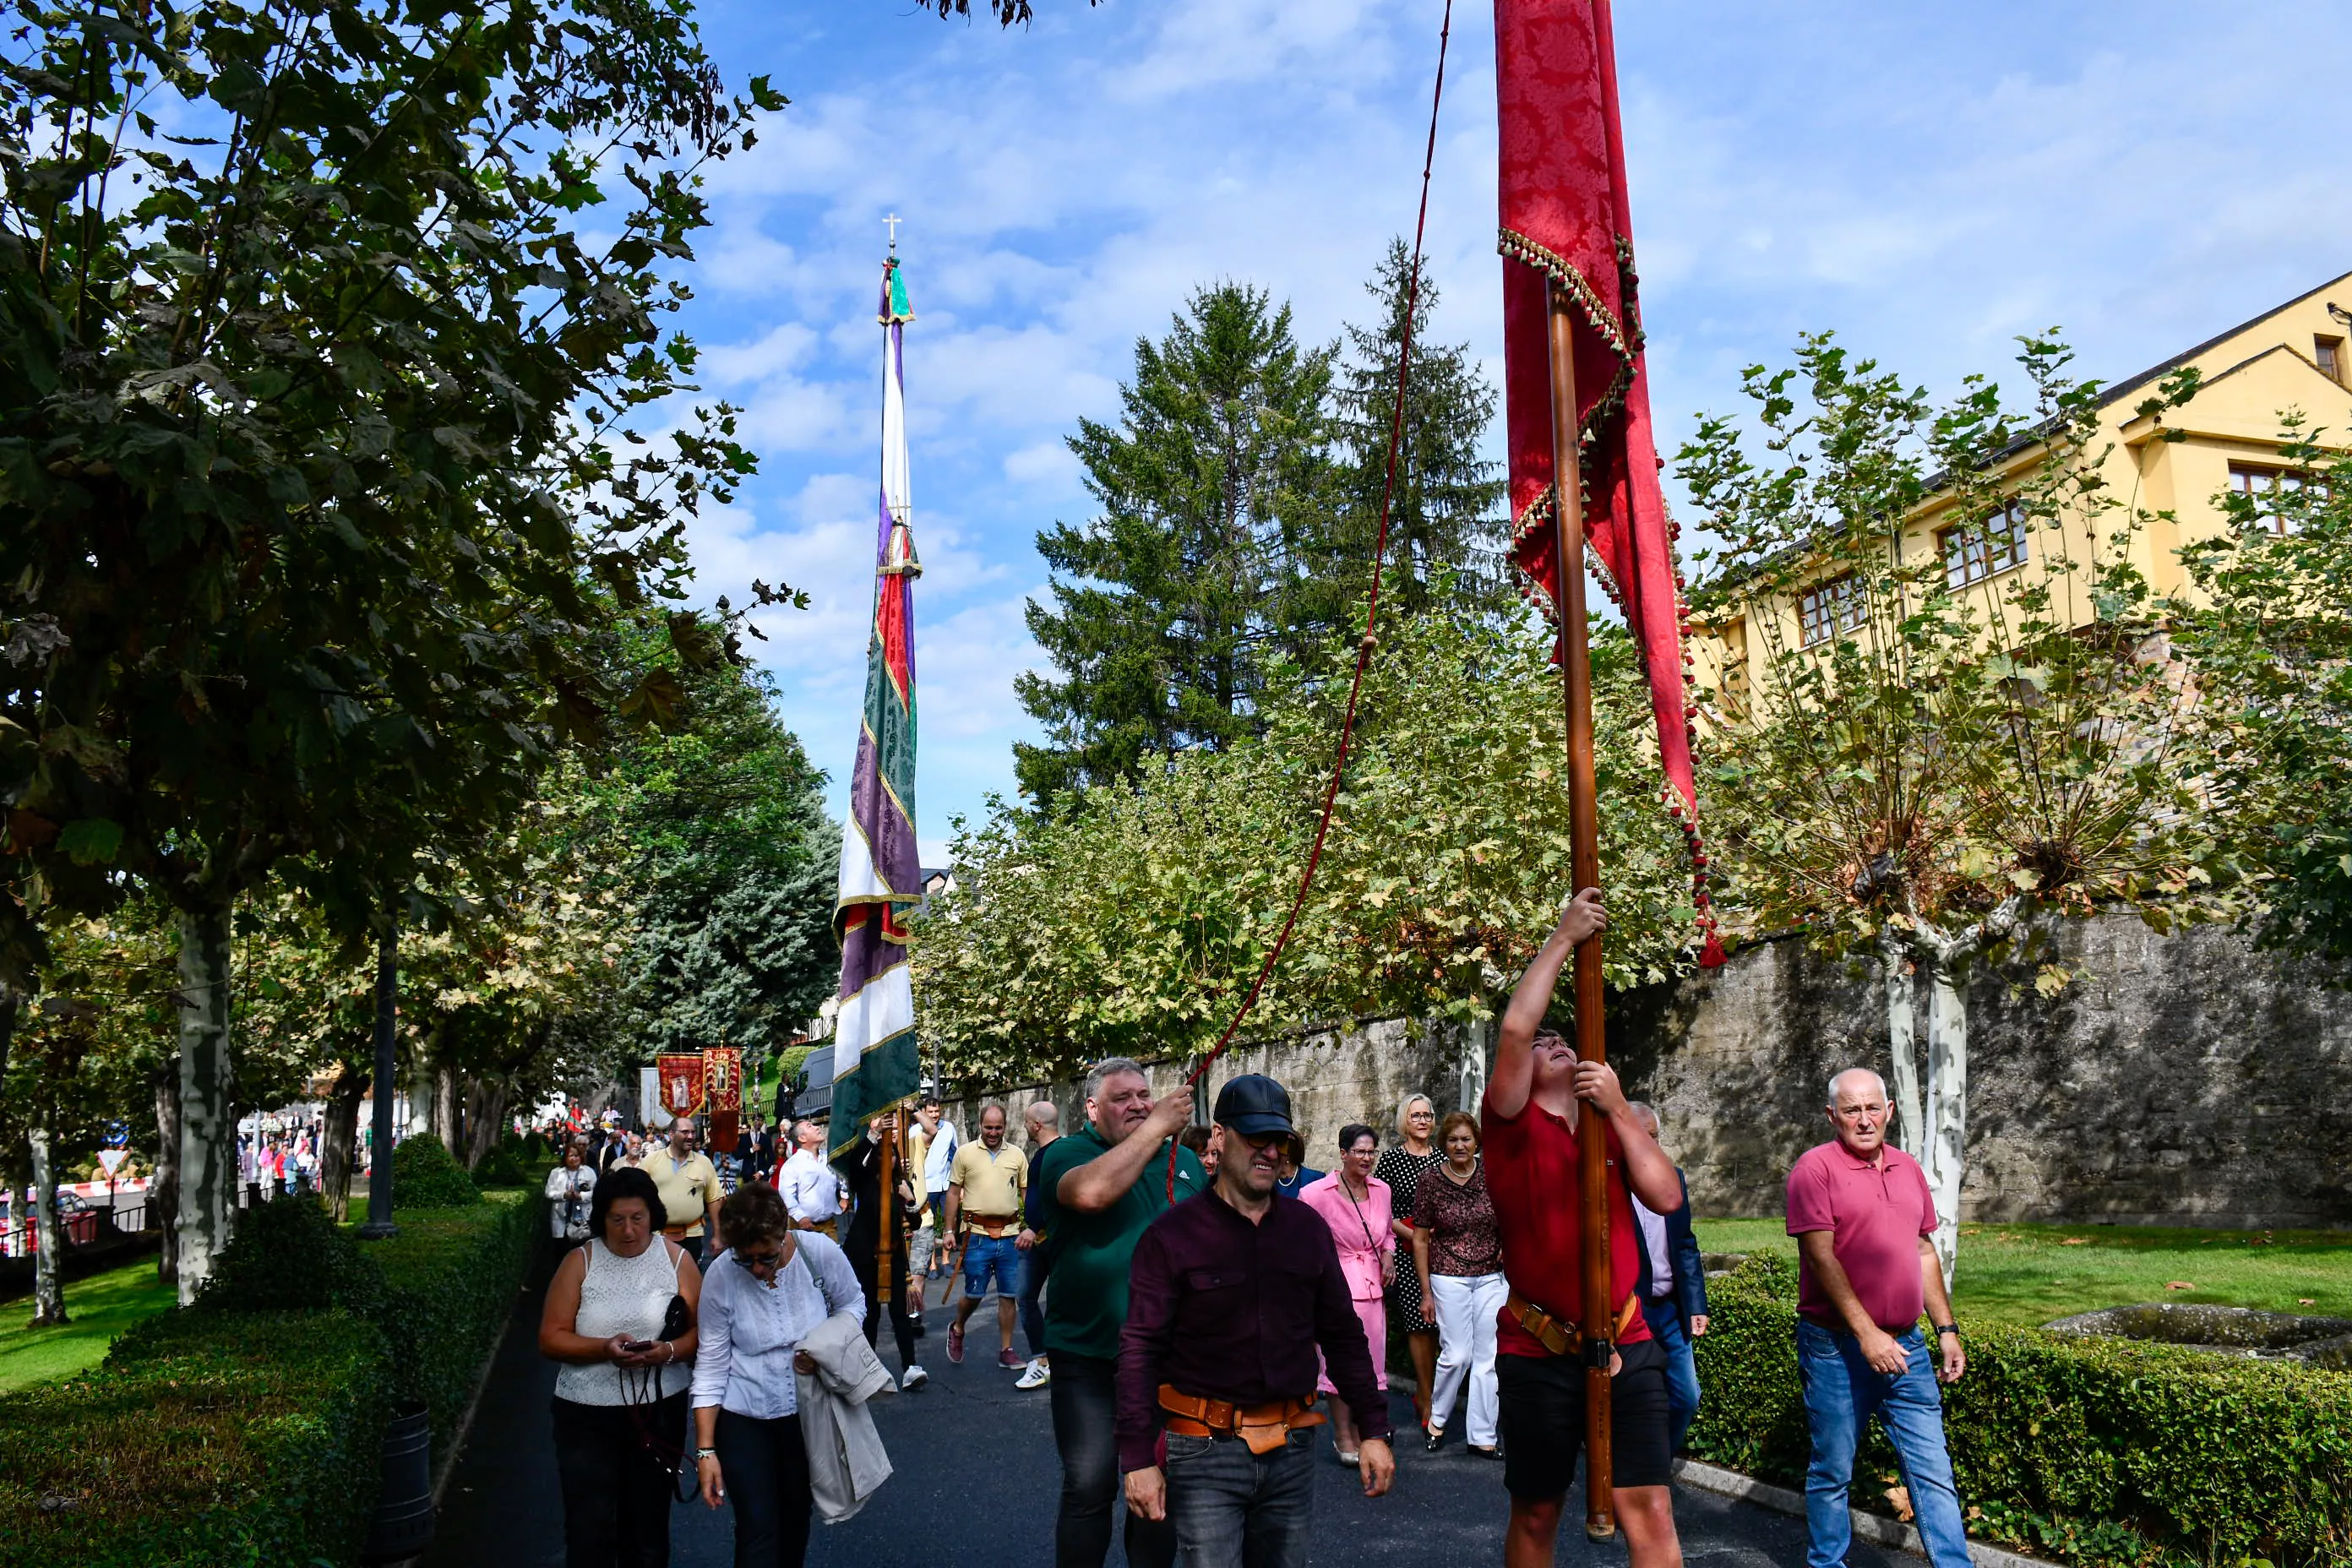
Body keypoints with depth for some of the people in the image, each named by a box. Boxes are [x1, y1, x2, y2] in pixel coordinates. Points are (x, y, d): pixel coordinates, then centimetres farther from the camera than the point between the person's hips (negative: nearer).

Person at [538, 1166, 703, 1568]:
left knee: (648, 1529, 13)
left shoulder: (676, 1259, 0)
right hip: (587, 1416, -1)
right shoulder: (580, 1262, -2)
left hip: (659, 1412, 1)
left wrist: (670, 1351, -22)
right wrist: (605, 1348, -21)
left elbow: (701, 1332, -1)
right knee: (589, 1533, -3)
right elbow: (550, 1339, -6)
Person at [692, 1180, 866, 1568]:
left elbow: (853, 1304, -1)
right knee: (757, 1529, -5)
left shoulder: (821, 1252, -20)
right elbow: (711, 1365, -13)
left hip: (807, 1409, 2)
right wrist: (705, 1449, -12)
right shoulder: (721, 1274, -21)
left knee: (796, 1514, 20)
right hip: (744, 1416, -2)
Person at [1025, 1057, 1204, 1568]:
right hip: (1088, 1355, -4)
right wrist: (1156, 1127, -25)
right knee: (1089, 1490, 2)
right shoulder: (1066, 1154, -5)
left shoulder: (1184, 1161, 8)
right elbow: (1091, 1191, -29)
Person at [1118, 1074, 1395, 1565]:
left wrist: (1373, 1430, 7)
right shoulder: (1172, 1234, -7)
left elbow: (1343, 1335, 11)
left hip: (1292, 1449, 4)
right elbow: (1140, 1349, -9)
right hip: (1205, 1451, -4)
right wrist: (1138, 1457, -13)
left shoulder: (1308, 1228, 6)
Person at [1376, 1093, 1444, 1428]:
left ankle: (1423, 1392, 19)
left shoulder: (1442, 1159, 9)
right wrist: (1410, 1233, -12)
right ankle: (1427, 1401, 6)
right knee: (1420, 1323, -4)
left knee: (1436, 1323, 3)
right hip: (1406, 1251, -3)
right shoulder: (1390, 1158, -2)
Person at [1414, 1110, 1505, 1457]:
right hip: (1449, 1277, -2)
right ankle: (1436, 1419, 22)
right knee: (1457, 1354, -4)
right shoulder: (1431, 1181, -4)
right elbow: (1420, 1240, 0)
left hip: (1493, 1277, 2)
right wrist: (1426, 1293, -1)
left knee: (1488, 1356, 3)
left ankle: (1483, 1437, 14)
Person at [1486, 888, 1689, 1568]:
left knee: (1651, 1512, 0)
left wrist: (1618, 1109, -10)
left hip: (1626, 1347, 3)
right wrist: (1564, 936, -14)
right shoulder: (1512, 1127, -4)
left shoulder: (1614, 1127, 11)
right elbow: (1514, 1029, -19)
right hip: (1537, 1354, -3)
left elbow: (1667, 1198, -4)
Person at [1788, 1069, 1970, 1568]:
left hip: (1905, 1345, 5)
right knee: (1832, 1473, 7)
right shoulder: (1816, 1167, -10)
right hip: (1838, 1346, -5)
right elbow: (1822, 1258, -15)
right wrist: (1867, 1334, -18)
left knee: (1933, 1471, 6)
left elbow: (1924, 1254, 17)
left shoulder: (1908, 1169, 10)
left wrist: (1947, 1330, 12)